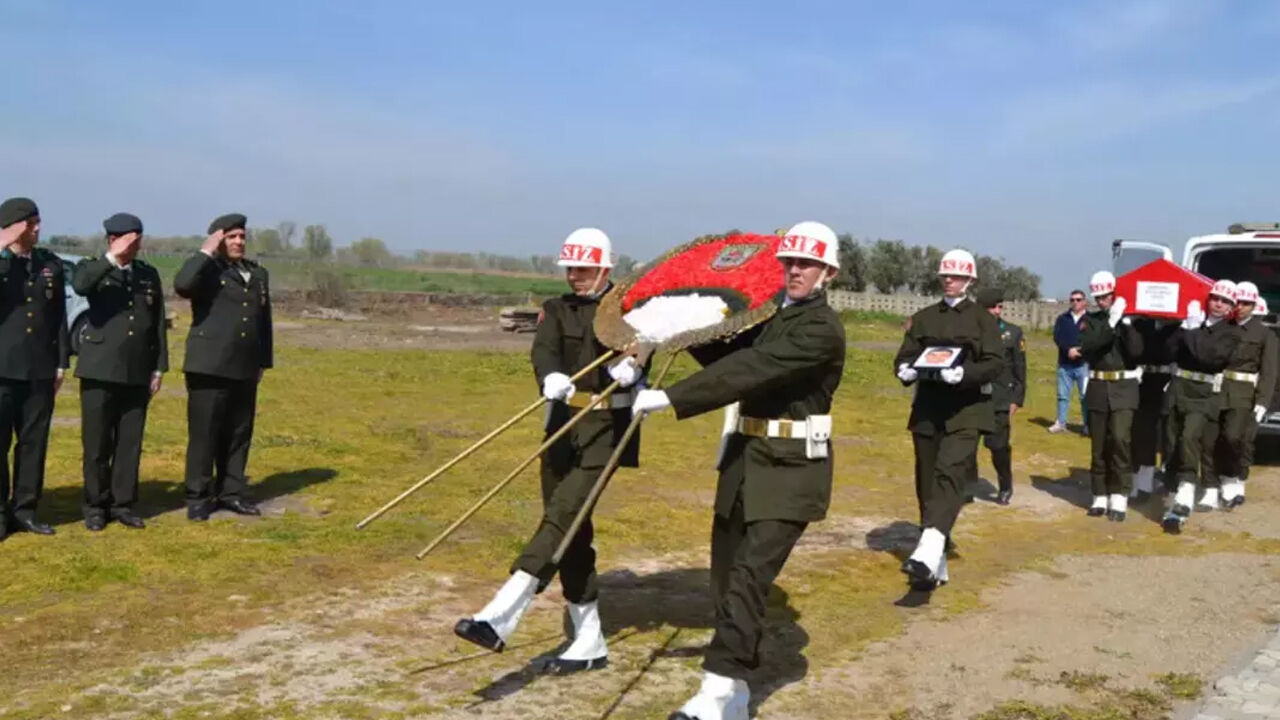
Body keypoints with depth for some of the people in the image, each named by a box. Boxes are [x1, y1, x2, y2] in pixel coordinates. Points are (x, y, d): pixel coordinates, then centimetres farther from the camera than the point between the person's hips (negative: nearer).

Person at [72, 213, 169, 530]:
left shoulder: (149, 274, 12)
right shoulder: (92, 268, 2)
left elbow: (158, 323, 12)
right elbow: (80, 286, -24)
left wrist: (159, 368, 7)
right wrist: (113, 257, -22)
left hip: (137, 373, 3)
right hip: (100, 371, -3)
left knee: (130, 443, 5)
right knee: (97, 444, 2)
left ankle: (123, 504, 15)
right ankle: (95, 506, 13)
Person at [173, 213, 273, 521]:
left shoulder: (258, 273, 17)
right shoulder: (207, 271, -1)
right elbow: (182, 285, -24)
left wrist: (263, 361, 19)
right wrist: (205, 252, -15)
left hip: (245, 369, 6)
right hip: (210, 367, -5)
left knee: (239, 435, 9)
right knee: (204, 434, -2)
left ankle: (231, 492, 19)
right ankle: (198, 497, 5)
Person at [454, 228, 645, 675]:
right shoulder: (557, 309, 10)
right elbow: (544, 351, -10)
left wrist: (631, 367, -41)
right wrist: (551, 378, -33)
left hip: (606, 428, -6)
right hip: (563, 425, 6)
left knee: (562, 515, -18)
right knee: (571, 529, 8)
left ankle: (500, 617, -26)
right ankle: (589, 644, 18)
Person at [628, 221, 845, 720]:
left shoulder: (822, 328, -16)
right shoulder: (773, 313, 13)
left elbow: (751, 371, -25)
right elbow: (728, 356, 19)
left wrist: (669, 398, -29)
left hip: (791, 468, -8)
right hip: (745, 458, 9)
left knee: (748, 579, -14)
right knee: (727, 578, 10)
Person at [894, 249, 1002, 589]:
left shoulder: (982, 318, 4)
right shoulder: (923, 318, 15)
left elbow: (995, 363, -6)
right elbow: (904, 357, 12)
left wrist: (963, 374, -23)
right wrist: (905, 370, -12)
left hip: (966, 410, -4)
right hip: (927, 410, 5)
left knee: (949, 473, -24)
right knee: (926, 484, 6)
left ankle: (928, 555, -38)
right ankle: (936, 568, 16)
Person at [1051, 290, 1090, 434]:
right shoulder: (1062, 319, 11)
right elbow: (1057, 337, -1)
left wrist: (1078, 351, -19)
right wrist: (1069, 350, -16)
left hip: (1083, 364, -3)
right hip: (1064, 364, 3)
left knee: (1085, 396, -2)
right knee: (1063, 395, 8)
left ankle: (1087, 425, 4)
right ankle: (1061, 422, 16)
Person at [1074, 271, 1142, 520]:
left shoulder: (1130, 319, 2)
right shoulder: (1089, 321, 6)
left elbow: (1136, 351, -11)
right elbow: (1086, 347, -14)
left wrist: (1126, 323, -20)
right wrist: (1110, 323, -23)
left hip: (1124, 388, -2)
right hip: (1098, 388, 2)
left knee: (1120, 439, -15)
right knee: (1099, 445, 6)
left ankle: (1119, 498, -11)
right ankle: (1100, 497, 15)